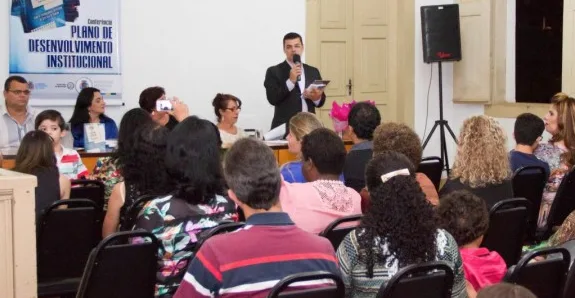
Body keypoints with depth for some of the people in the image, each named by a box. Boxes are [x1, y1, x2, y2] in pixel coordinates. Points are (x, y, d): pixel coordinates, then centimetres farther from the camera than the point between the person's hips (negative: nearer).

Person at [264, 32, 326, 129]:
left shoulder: (313, 71, 13)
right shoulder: (274, 71, 1)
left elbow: (321, 101, 13)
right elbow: (272, 99, -11)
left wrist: (317, 97, -10)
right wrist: (290, 81, -18)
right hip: (284, 128, -4)